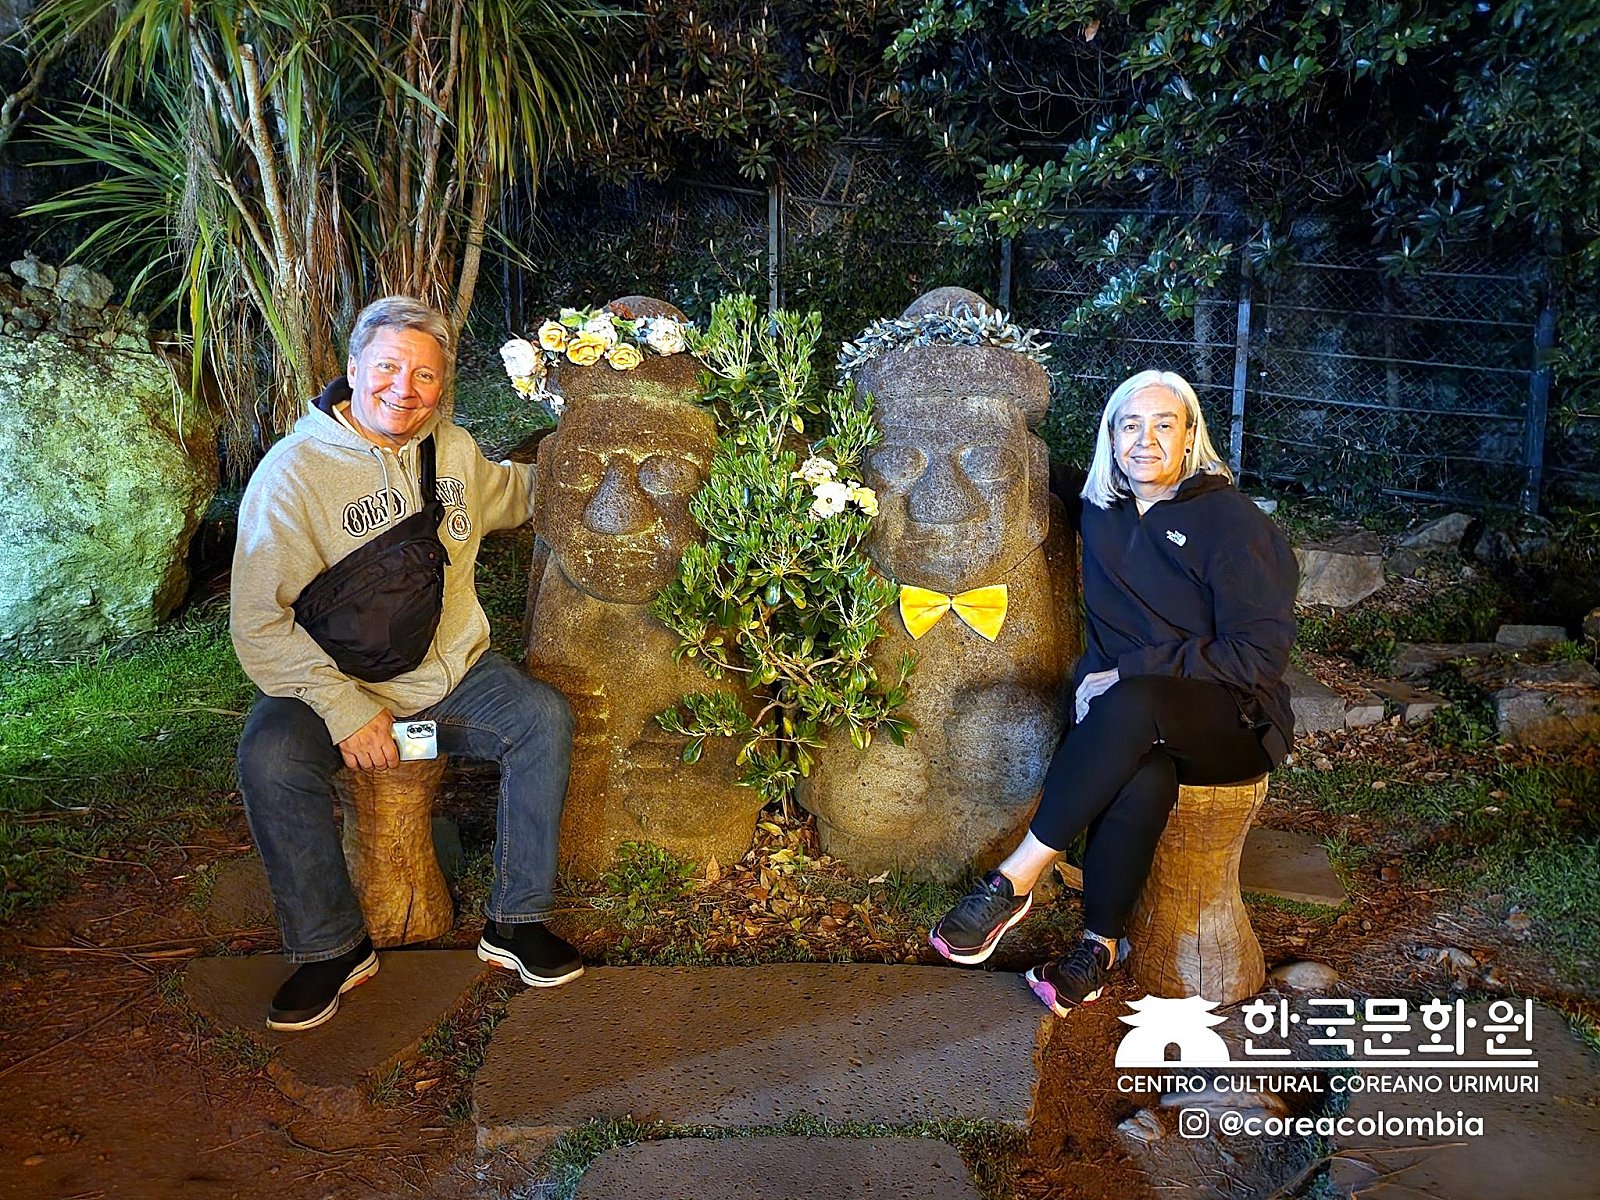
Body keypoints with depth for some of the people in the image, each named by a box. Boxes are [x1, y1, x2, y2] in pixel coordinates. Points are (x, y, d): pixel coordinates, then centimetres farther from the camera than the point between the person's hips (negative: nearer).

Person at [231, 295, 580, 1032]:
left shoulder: (453, 448, 6)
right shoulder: (293, 471, -12)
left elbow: (508, 493, 32)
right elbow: (260, 624, -15)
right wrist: (345, 707, -24)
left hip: (454, 675, 4)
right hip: (335, 685, -3)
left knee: (544, 717, -20)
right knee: (269, 758, -31)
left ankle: (515, 922, -8)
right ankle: (333, 948, -9)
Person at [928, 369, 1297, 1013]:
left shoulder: (1231, 521, -7)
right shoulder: (1101, 507, 10)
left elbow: (1258, 654, -13)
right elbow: (1057, 481, 37)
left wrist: (1130, 670, -19)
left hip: (1233, 723, -3)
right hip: (1128, 718, 3)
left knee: (1133, 705, -38)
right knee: (1142, 780, -35)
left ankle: (1017, 877, -29)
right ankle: (1098, 947, -22)